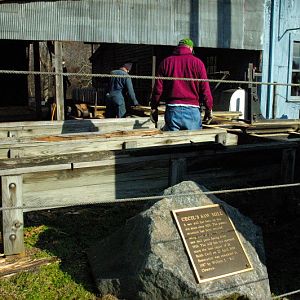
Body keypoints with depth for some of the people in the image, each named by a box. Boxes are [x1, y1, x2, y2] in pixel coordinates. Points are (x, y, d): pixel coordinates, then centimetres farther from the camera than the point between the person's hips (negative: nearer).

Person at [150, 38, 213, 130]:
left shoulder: (166, 62, 7)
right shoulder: (197, 62, 2)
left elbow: (158, 88, 5)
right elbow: (205, 89, 0)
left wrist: (154, 108, 12)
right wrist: (209, 109, 9)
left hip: (172, 110, 2)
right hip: (192, 110, -1)